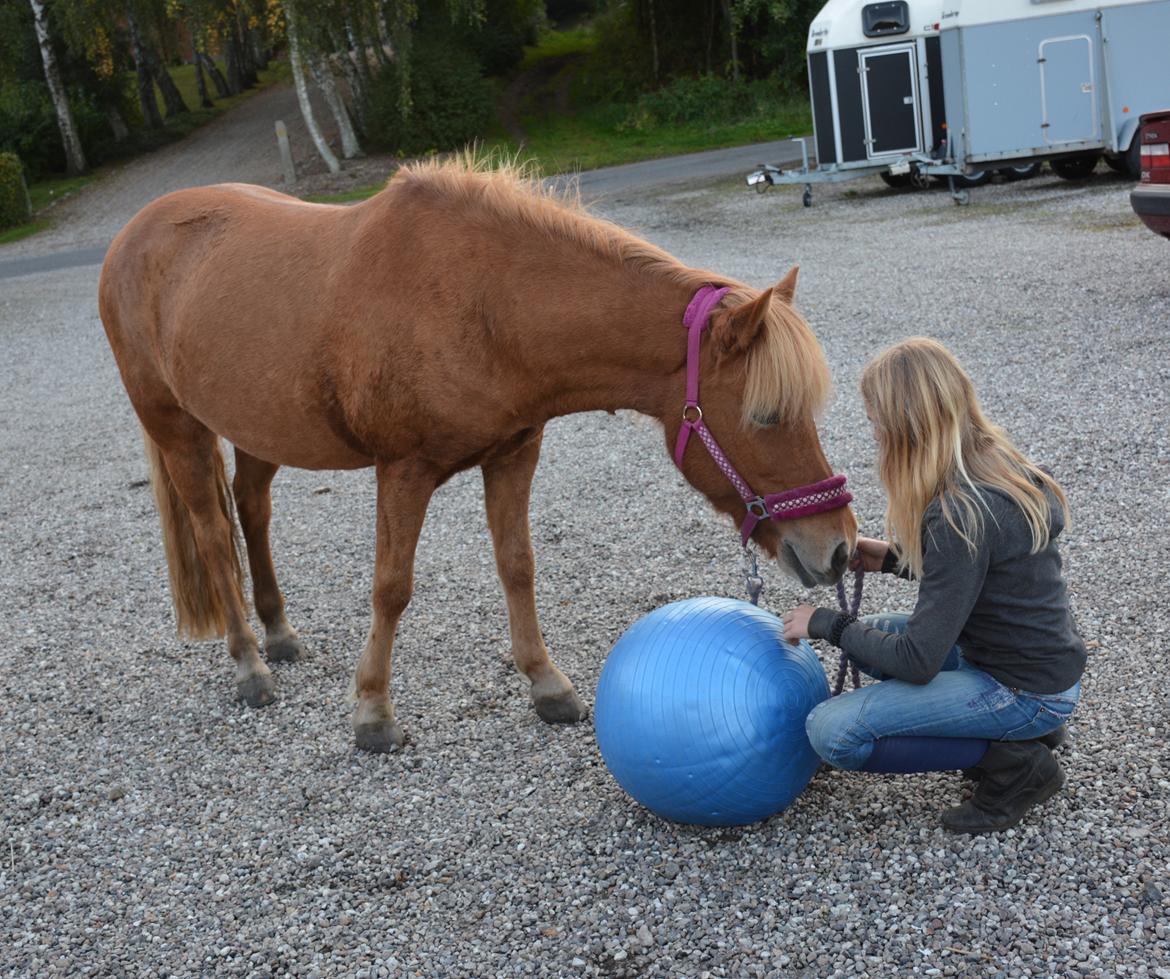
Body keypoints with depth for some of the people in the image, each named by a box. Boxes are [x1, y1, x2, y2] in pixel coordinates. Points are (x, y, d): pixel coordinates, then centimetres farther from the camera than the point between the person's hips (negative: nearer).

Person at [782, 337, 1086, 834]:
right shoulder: (997, 462, -1)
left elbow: (917, 661, -24)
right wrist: (892, 558, 7)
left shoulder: (959, 514, -28)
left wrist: (825, 624, -10)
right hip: (1039, 657, 9)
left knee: (831, 730, -14)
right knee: (871, 635, 22)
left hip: (1027, 691, -9)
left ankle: (1014, 763, -3)